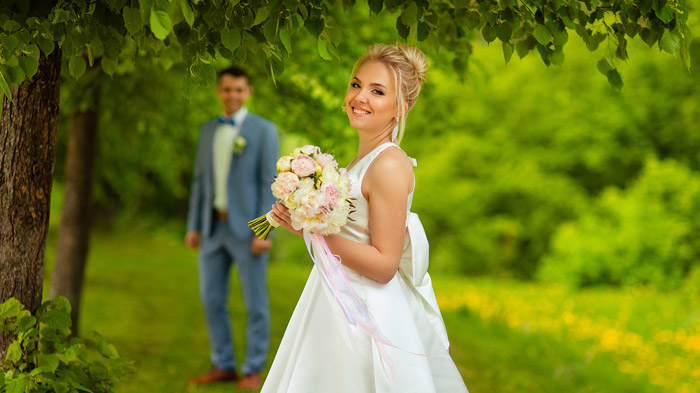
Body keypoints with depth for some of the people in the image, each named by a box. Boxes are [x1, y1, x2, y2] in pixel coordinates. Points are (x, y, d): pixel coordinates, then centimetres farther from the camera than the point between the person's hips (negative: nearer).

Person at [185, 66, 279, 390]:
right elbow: (201, 181, 15)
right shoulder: (208, 130, 12)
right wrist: (193, 226, 7)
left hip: (248, 228, -6)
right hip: (214, 227, 6)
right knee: (212, 298, 7)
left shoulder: (264, 130, -5)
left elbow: (270, 183, -9)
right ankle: (224, 366, 18)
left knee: (255, 302, 1)